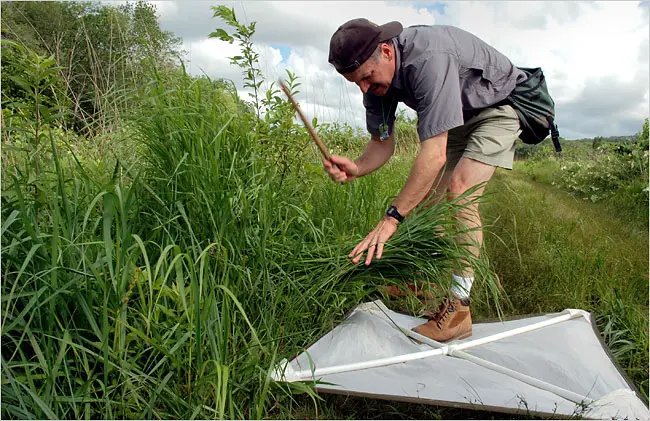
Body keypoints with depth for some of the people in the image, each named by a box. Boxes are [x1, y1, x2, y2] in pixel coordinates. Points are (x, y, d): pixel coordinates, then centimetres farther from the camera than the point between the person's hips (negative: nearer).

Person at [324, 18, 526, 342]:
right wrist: (356, 168, -30)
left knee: (459, 191, -23)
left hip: (498, 107, -8)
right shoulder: (377, 75, -14)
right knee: (429, 194, 2)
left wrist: (391, 218, -45)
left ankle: (456, 308, -16)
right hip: (456, 119, 8)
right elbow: (382, 142, -7)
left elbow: (434, 153, -44)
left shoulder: (429, 57, -39)